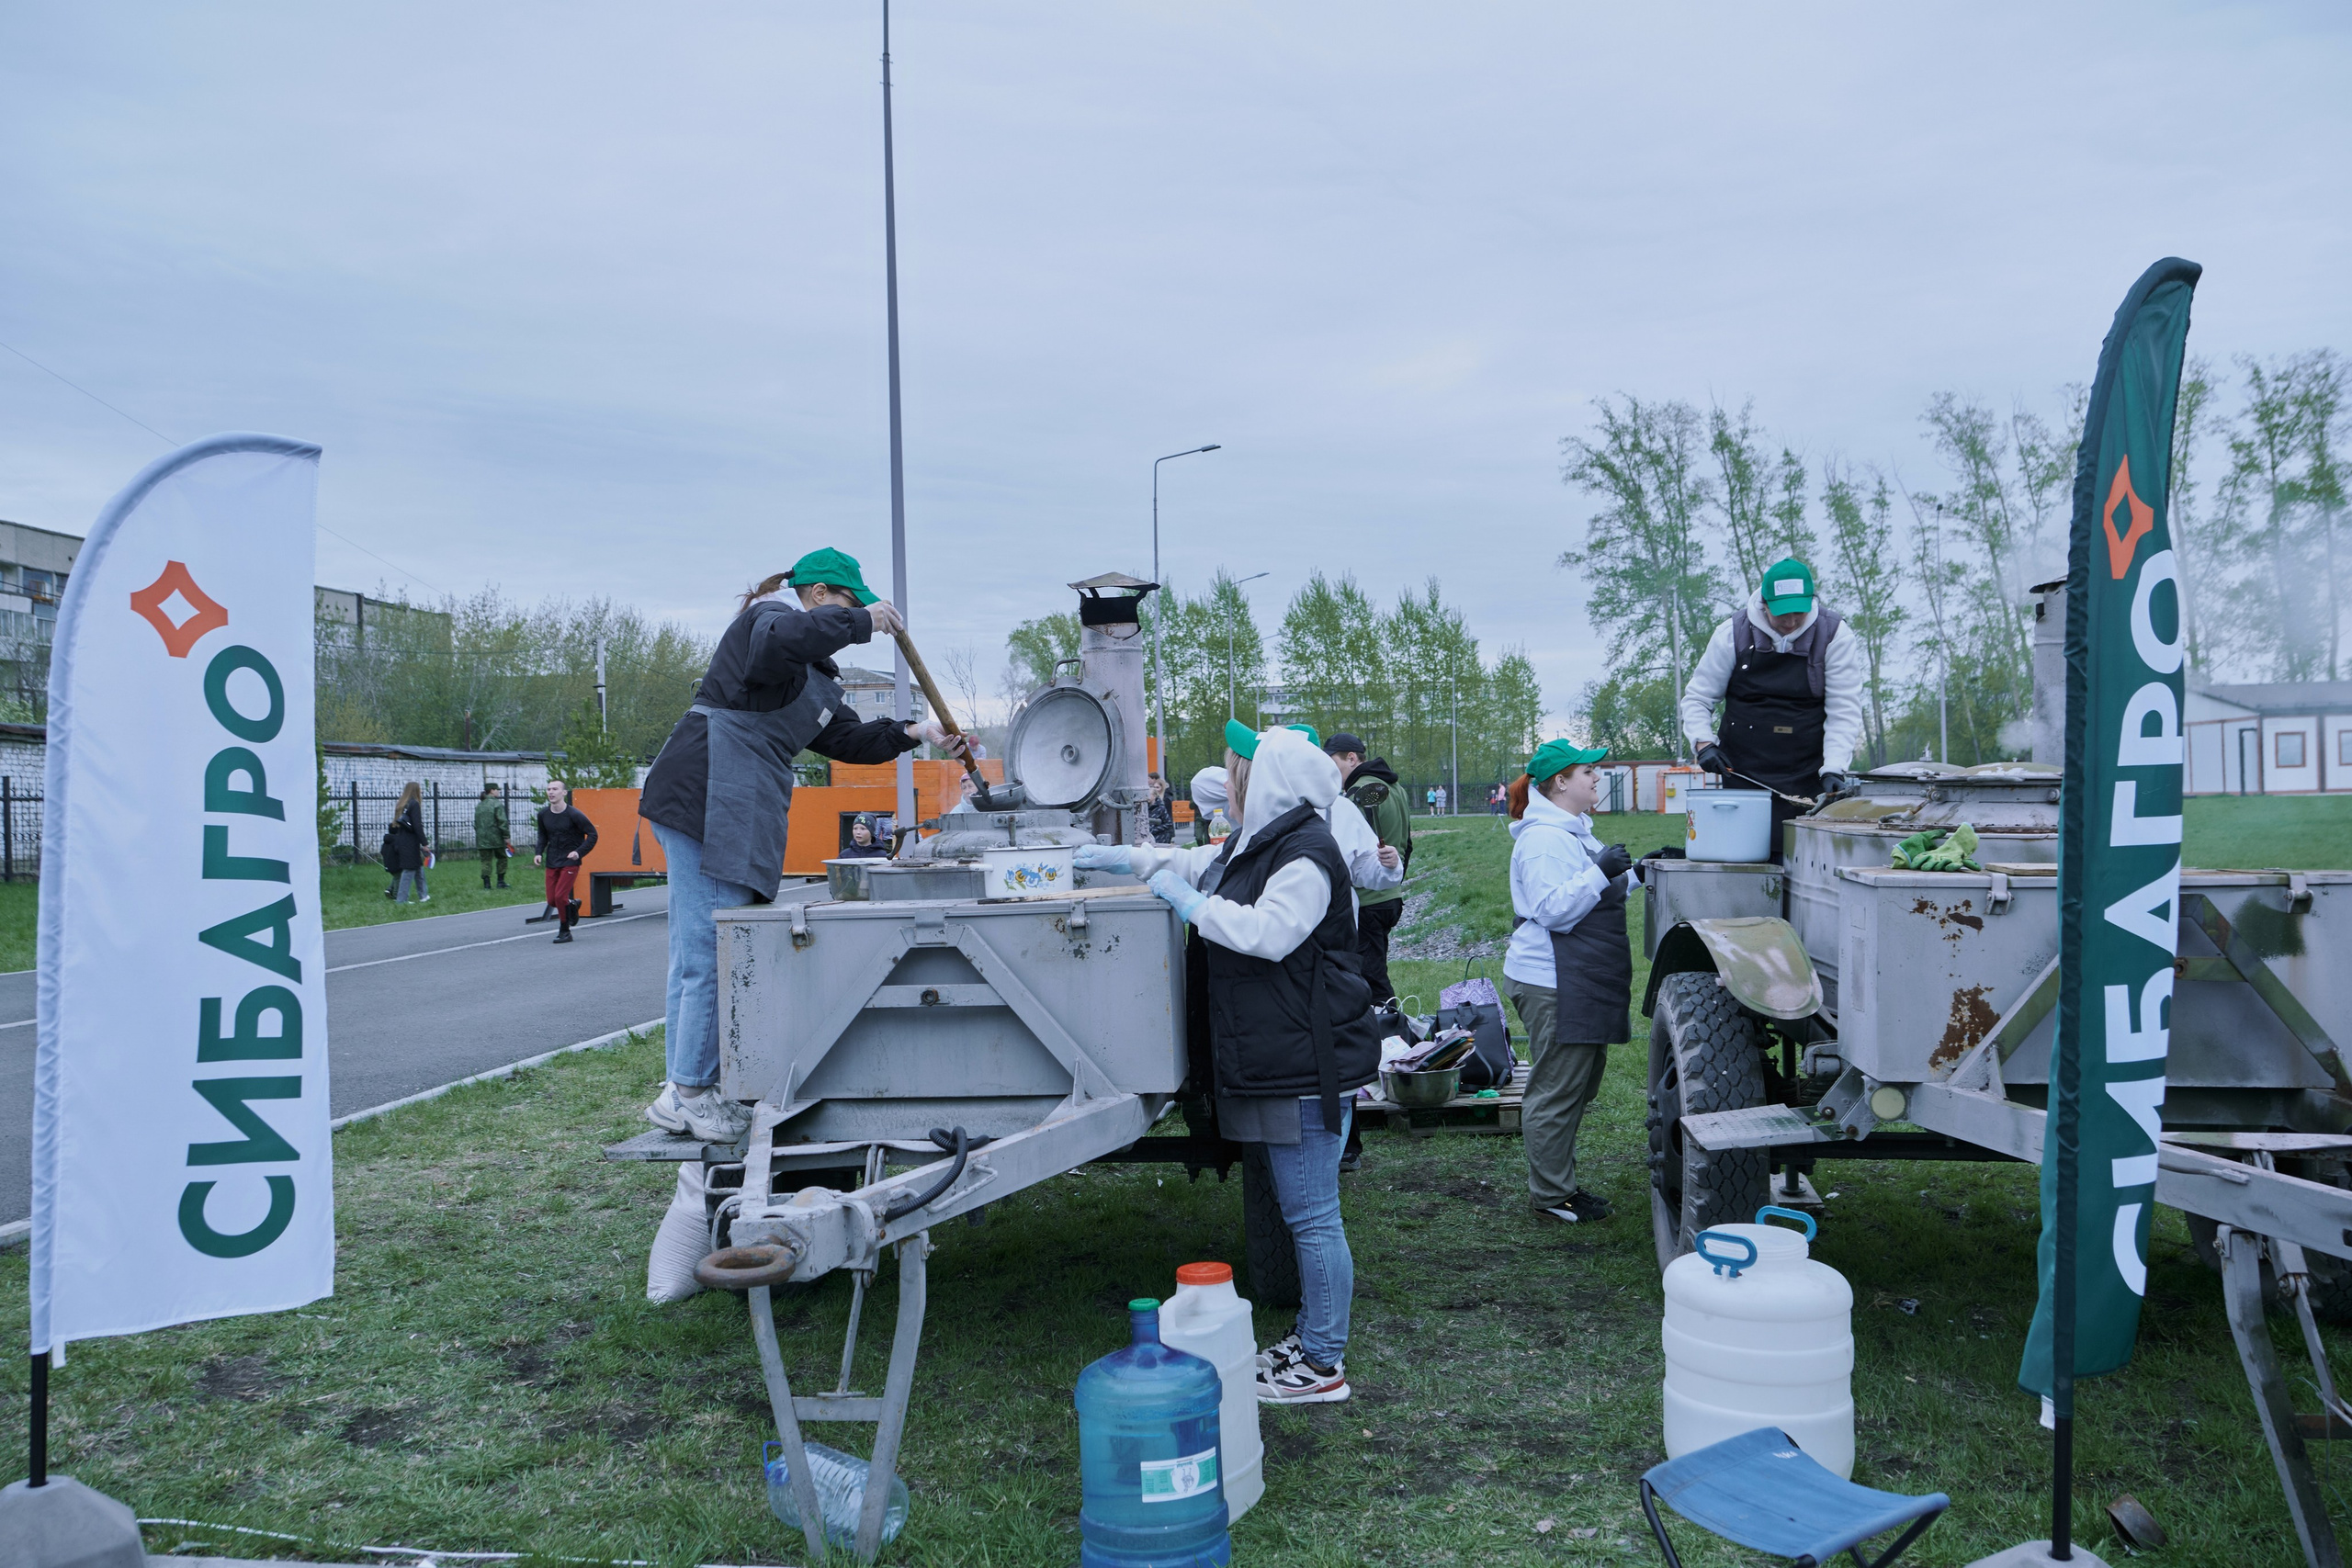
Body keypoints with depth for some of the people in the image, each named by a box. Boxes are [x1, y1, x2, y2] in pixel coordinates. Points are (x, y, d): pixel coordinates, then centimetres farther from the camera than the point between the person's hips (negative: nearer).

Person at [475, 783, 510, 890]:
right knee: (501, 858, 10)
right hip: (496, 837, -5)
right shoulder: (497, 803, -9)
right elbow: (502, 821, -15)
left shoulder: (479, 805, 12)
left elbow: (476, 823, 16)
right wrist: (506, 836, -11)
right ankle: (501, 881, 10)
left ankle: (486, 883, 0)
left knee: (486, 860, 6)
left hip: (482, 838, 5)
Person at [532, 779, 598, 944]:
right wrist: (539, 853, 2)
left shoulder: (574, 814, -14)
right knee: (552, 901, 3)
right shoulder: (543, 814, 1)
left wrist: (579, 852, -19)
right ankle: (573, 905, 35)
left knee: (560, 896, -14)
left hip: (570, 861, -5)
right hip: (552, 862, 5)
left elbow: (592, 834, -8)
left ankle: (564, 931, 2)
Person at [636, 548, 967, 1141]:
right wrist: (859, 621, -16)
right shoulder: (770, 618, 0)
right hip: (709, 797, -11)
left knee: (699, 950, 11)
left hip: (739, 813, 11)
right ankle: (689, 1093, -5)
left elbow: (845, 737, 32)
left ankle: (684, 1093, 15)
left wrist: (915, 734, 26)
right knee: (712, 948, -10)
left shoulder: (813, 674, 30)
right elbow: (775, 644, -26)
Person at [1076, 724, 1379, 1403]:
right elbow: (1195, 864, 34)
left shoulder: (1305, 855, -17)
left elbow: (1270, 931, -29)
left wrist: (1190, 903, -19)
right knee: (1301, 1210, 19)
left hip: (1308, 1065, -11)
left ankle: (1323, 1367, 6)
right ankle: (1309, 1338, 32)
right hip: (1276, 1062, 11)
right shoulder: (1255, 844, 17)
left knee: (1312, 1215, -3)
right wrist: (1124, 858, 31)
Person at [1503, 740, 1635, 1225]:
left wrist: (1634, 873, 17)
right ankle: (1551, 1195, 5)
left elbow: (1597, 898, 30)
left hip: (1578, 982, 11)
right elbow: (1554, 910, -24)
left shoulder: (1572, 831, 18)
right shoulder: (1543, 839, -16)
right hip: (1552, 985, -11)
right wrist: (1600, 873, -27)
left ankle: (1561, 1183, 26)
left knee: (1577, 1085, 16)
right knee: (1556, 1091, -4)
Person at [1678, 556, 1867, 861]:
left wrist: (1834, 770, -16)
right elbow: (1697, 697, 8)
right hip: (1743, 776, 1)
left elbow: (1843, 711, -6)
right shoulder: (1733, 633, -1)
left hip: (1809, 781, 0)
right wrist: (1704, 742, -9)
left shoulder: (1834, 636, -3)